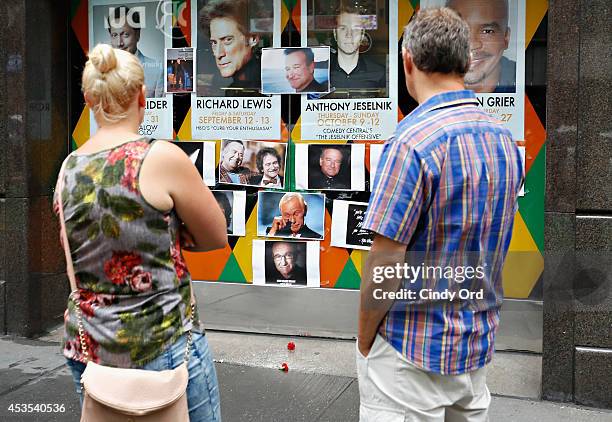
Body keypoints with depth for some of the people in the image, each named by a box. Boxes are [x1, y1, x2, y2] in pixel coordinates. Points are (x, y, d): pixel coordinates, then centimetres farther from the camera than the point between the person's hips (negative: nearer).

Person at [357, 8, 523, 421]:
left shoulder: (413, 142, -21)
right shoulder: (505, 139, 3)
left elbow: (386, 261, -20)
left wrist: (364, 339, -6)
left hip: (412, 353, -7)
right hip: (480, 344, 7)